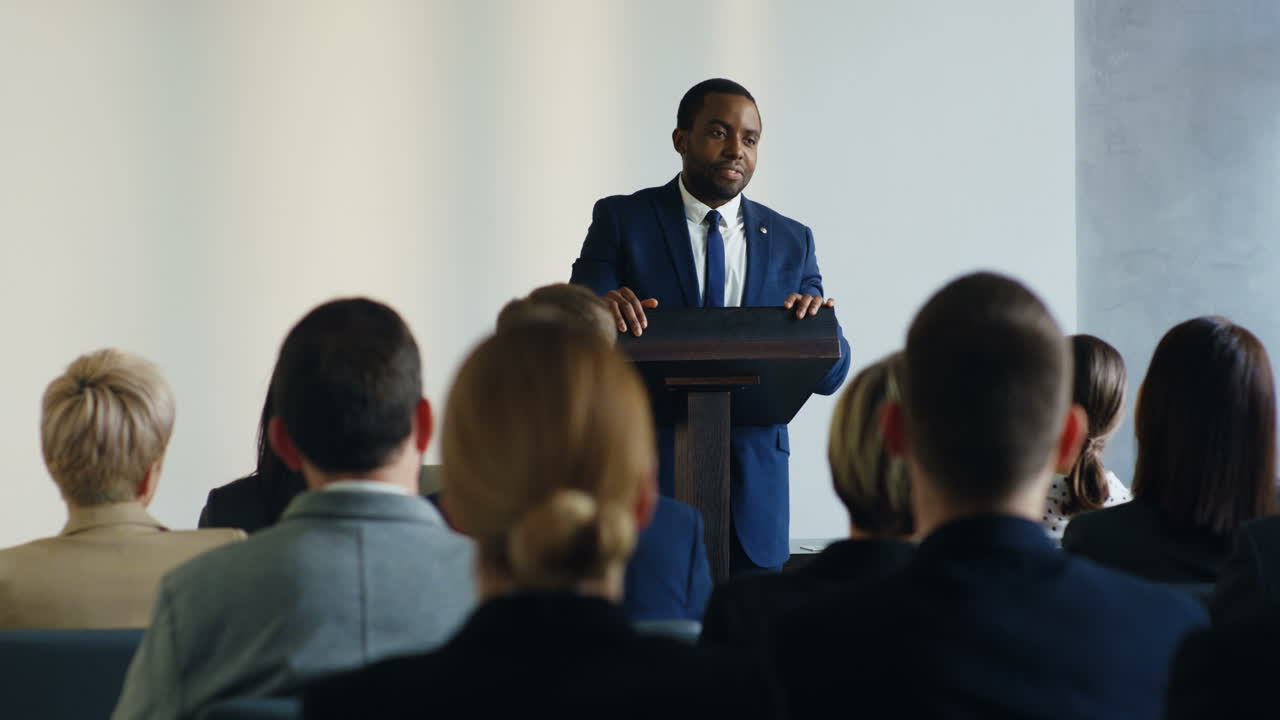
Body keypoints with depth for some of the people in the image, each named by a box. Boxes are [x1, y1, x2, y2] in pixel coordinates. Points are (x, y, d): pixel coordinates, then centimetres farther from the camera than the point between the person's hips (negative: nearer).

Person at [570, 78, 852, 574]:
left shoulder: (791, 242, 10)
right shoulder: (621, 220, 2)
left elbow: (830, 376, 5)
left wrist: (819, 322, -17)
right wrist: (602, 313, -29)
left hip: (753, 485, 3)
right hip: (646, 476, -2)